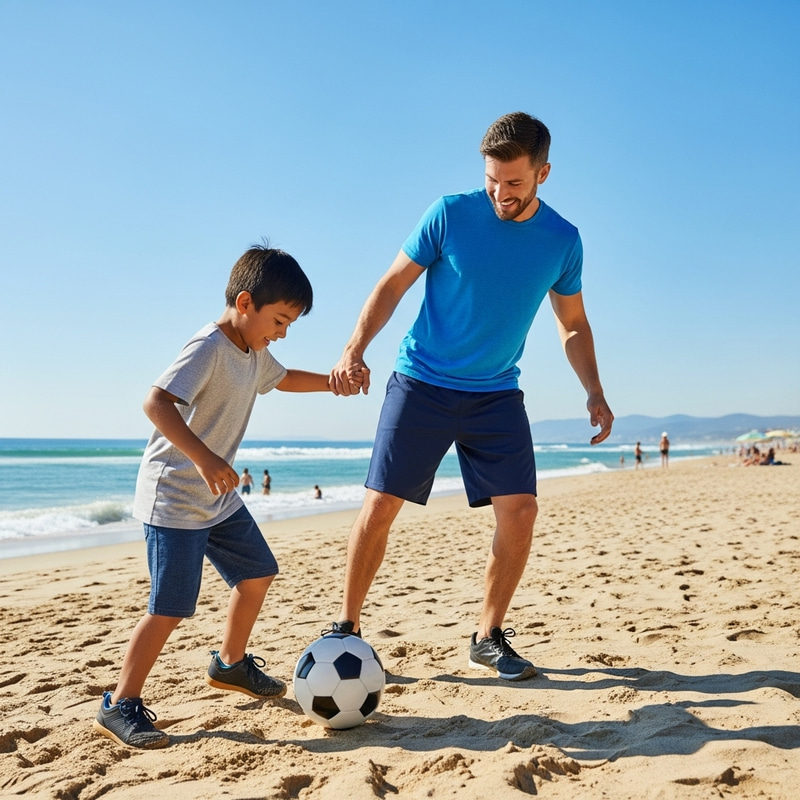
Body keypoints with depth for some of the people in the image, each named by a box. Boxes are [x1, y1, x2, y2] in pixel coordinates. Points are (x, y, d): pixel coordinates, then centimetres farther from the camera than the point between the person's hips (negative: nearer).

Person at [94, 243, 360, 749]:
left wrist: (333, 381, 21)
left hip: (220, 498, 10)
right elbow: (156, 402, -33)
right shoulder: (210, 347, -21)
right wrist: (203, 457, -43)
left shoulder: (254, 351, 8)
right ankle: (120, 706, 5)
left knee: (258, 573, 17)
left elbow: (282, 379, 31)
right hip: (175, 498, -10)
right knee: (171, 608, -9)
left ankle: (231, 665, 37)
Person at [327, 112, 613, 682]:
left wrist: (594, 392, -1)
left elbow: (573, 324, 11)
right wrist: (355, 348, -17)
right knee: (380, 505, -6)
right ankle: (347, 627, 12)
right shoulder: (450, 214, -8)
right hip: (421, 383, -2)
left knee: (520, 510, -7)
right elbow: (394, 283, -3)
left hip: (496, 394, 3)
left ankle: (489, 637, 12)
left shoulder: (563, 241, 0)